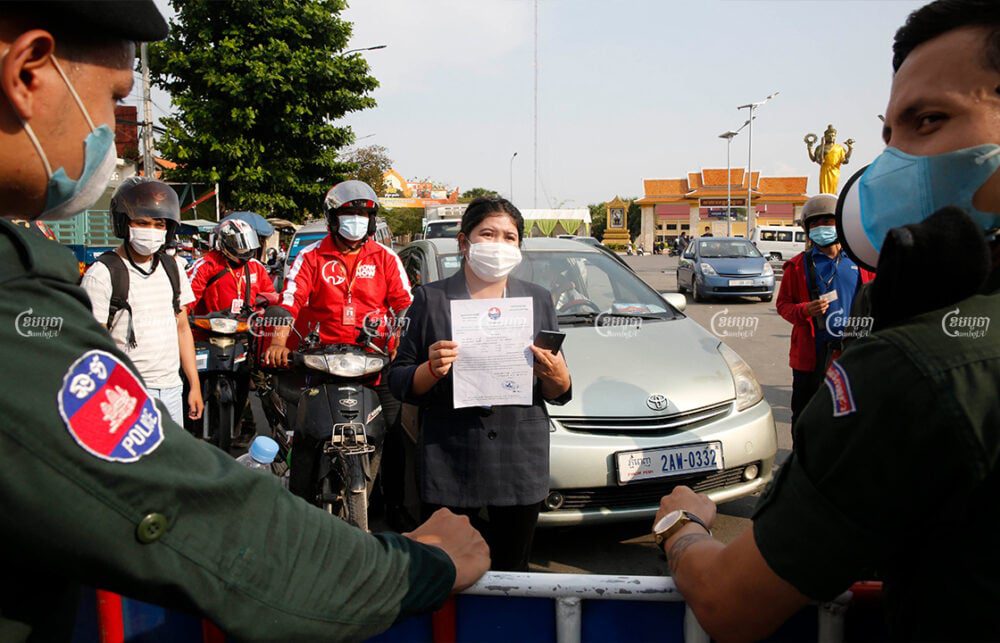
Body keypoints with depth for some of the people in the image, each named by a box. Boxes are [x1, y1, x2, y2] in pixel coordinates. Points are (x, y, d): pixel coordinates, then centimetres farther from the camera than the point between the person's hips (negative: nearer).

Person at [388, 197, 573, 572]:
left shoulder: (538, 300, 9)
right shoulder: (432, 299, 2)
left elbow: (559, 395, 10)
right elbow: (398, 382, 2)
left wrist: (556, 376, -11)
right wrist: (431, 369, -18)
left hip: (521, 461, 2)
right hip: (448, 463, -2)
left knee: (512, 571, 12)